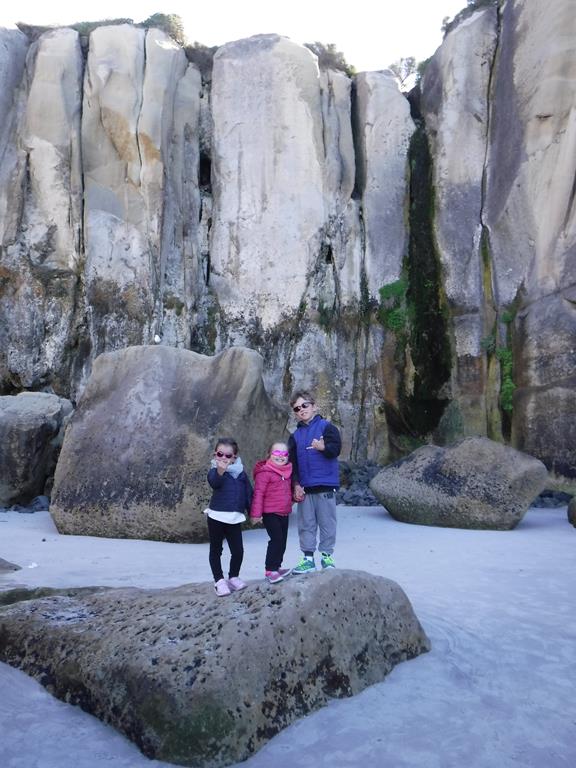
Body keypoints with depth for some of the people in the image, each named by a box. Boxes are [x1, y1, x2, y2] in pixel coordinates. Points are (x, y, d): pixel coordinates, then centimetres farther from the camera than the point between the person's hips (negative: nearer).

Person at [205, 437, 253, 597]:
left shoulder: (240, 471, 6)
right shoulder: (215, 470, -7)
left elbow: (248, 492, 13)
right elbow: (214, 483, -30)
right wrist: (220, 471, -50)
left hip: (235, 517, 3)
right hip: (217, 516, -3)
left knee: (238, 550, 3)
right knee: (216, 550, 8)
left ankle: (234, 577, 24)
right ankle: (219, 581, 20)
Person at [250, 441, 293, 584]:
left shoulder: (287, 471, 11)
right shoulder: (265, 472, -13)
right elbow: (258, 493, -15)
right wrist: (256, 513, -17)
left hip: (284, 513, 8)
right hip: (270, 513, -8)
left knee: (282, 541, 13)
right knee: (276, 539, -12)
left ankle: (276, 567, 27)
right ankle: (270, 570, -1)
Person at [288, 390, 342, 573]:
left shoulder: (326, 427, -1)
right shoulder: (295, 436, 13)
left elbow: (336, 448, -12)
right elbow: (292, 462, 9)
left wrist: (323, 447, -31)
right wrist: (296, 485, -1)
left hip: (325, 485, -4)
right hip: (304, 487, 4)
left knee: (327, 522, 3)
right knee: (305, 524, 9)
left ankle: (327, 556, 16)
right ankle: (308, 558, 18)